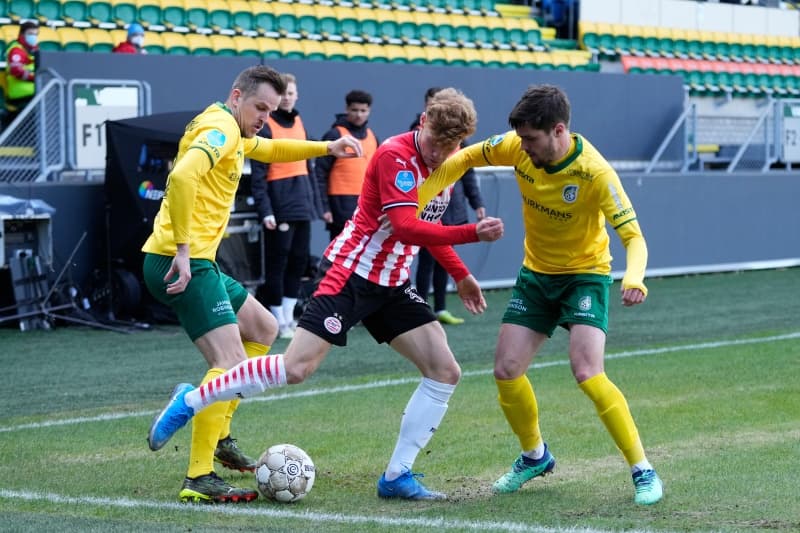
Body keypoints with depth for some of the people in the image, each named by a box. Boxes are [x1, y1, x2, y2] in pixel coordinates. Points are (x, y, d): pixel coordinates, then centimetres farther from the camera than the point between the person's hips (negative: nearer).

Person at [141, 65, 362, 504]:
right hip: (182, 264, -11)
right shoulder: (220, 128, -12)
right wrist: (183, 249, -29)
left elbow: (269, 149, 41)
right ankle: (199, 480, -22)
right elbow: (182, 177, -30)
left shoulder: (231, 133, 20)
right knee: (231, 361, -18)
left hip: (195, 262, 11)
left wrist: (327, 148, 29)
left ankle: (219, 435, 23)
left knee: (263, 329, 25)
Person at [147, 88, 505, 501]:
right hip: (352, 275, -8)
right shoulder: (395, 155, -18)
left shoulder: (446, 168, 8)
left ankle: (397, 477, 3)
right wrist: (473, 233, -33)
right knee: (296, 368, -16)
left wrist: (460, 275, 23)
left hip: (393, 285, 8)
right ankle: (190, 401, 1)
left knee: (445, 372, -3)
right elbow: (405, 227, -29)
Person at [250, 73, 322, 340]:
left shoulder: (299, 122, 14)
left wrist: (314, 200, 15)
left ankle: (288, 316, 17)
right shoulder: (266, 126, -7)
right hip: (280, 204, -7)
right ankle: (279, 321, 2)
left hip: (302, 202, 7)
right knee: (278, 262, -3)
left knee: (299, 260, 9)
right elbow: (258, 173, -11)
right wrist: (265, 210, -17)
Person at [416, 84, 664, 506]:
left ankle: (643, 471, -10)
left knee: (587, 373, -23)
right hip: (536, 273, 5)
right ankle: (535, 456, 28)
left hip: (585, 275, -5)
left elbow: (633, 236, -30)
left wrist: (633, 278, -51)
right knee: (506, 371, 1)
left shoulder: (594, 173, -28)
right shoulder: (519, 148, -14)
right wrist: (416, 202, -11)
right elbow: (463, 159, 0)